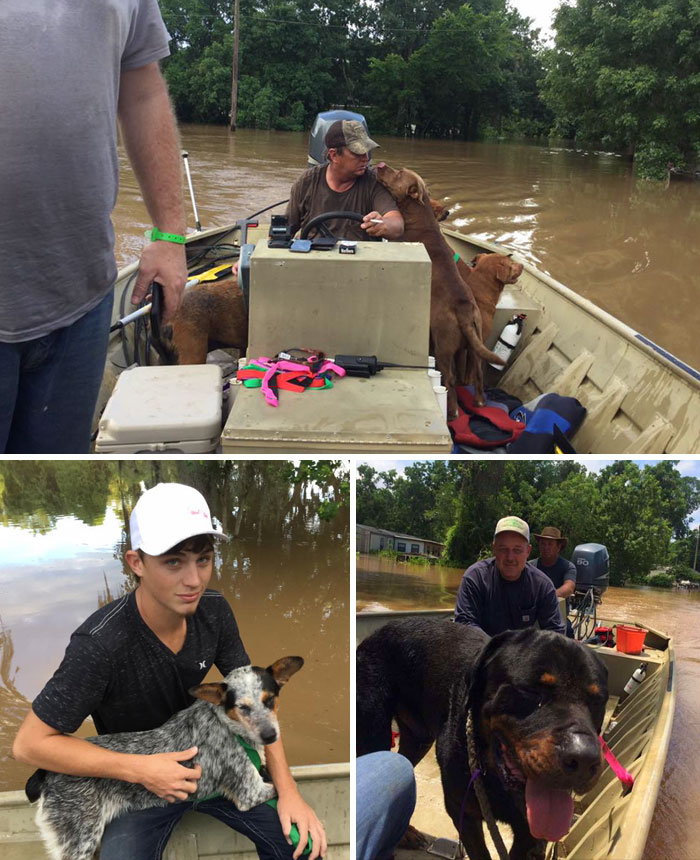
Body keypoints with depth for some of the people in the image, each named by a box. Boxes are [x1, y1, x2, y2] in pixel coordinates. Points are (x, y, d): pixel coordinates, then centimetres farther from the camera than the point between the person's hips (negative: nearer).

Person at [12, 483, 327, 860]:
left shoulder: (214, 610, -15)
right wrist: (140, 769, -27)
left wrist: (287, 789, -12)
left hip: (205, 757, 4)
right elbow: (29, 743, -23)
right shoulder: (100, 644, -31)